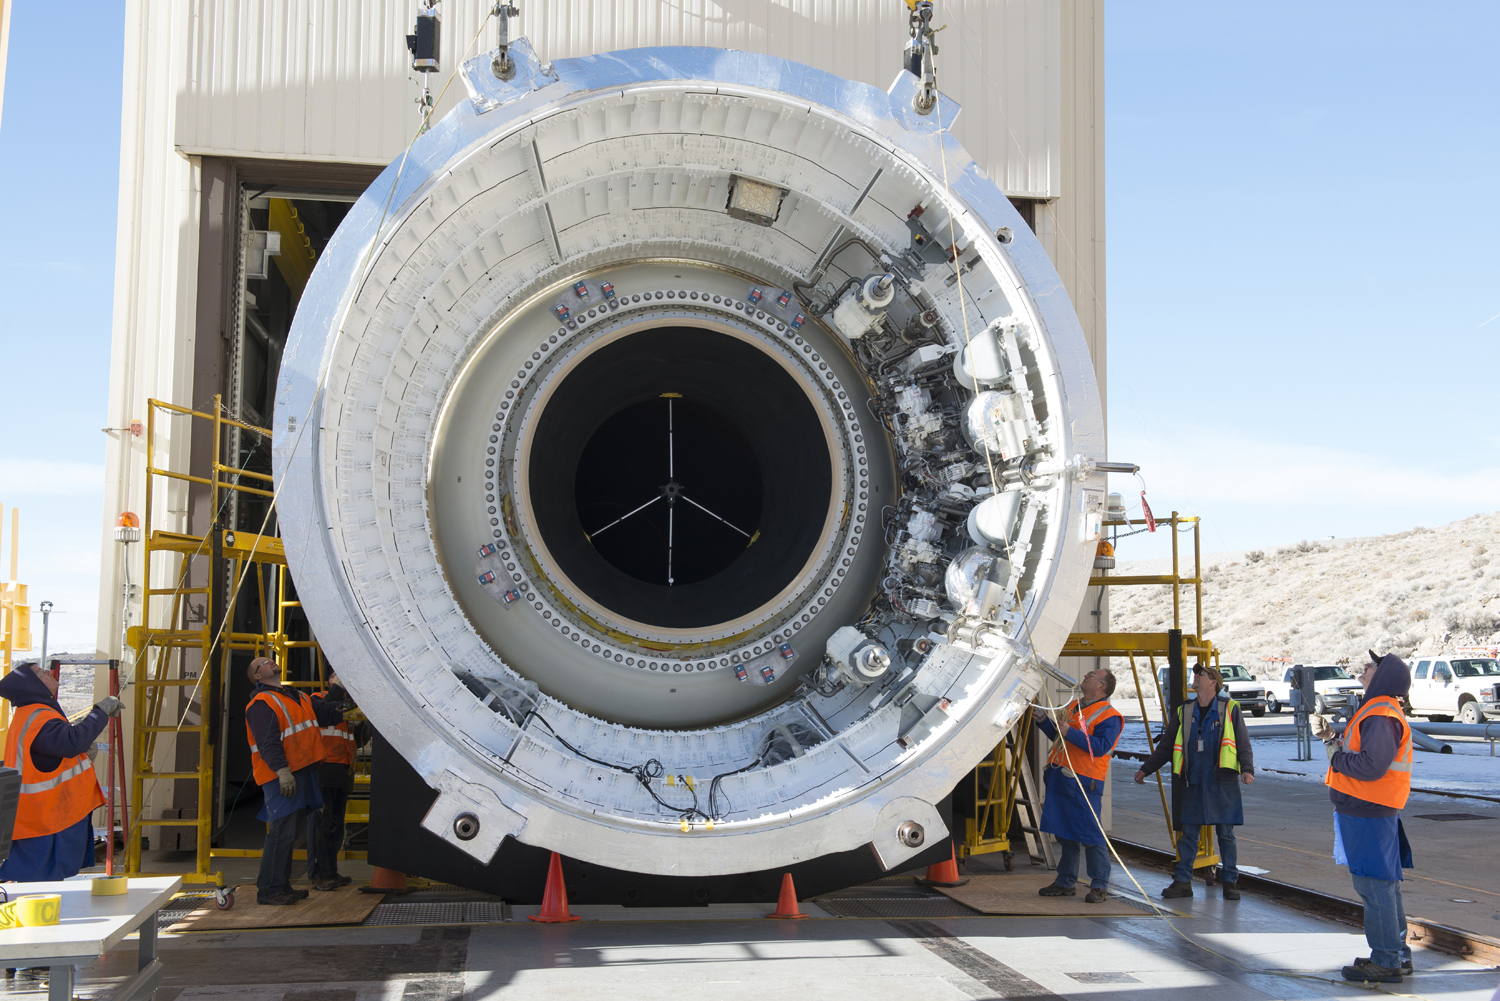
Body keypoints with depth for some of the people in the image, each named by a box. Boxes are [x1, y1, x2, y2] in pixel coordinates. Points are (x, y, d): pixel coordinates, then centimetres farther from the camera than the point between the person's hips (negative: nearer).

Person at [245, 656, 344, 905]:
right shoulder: (261, 704, -8)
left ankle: (282, 886, 21)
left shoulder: (297, 697, 21)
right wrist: (282, 771, -26)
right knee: (282, 831, -12)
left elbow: (326, 711, 18)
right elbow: (268, 742, -18)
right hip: (281, 776, -9)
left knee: (286, 832, 14)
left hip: (301, 772, 9)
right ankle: (268, 890, -7)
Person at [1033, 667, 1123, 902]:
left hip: (1085, 783, -8)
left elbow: (1100, 747, -22)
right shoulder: (1073, 706, 18)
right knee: (1065, 833, 14)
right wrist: (1044, 721, 14)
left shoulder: (1109, 716, -9)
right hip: (1062, 777, 8)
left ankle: (1099, 886, 5)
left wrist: (1071, 732, -24)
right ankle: (1066, 882, 23)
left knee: (1090, 834, -5)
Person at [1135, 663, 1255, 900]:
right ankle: (1182, 882, 7)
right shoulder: (1184, 712, 13)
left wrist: (1247, 769, -16)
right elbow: (1165, 746, 18)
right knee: (1188, 833, 3)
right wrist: (1145, 768, 14)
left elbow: (1243, 744, 0)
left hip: (1223, 783, -3)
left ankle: (1230, 882, 11)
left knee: (1225, 833, 2)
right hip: (1194, 783, 3)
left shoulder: (1230, 709, 3)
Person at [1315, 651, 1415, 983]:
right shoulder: (1378, 710, 16)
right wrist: (1332, 738, 7)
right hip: (1371, 810, 11)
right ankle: (1398, 954, 25)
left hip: (1368, 814, -11)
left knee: (1374, 885, -5)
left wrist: (1335, 754, -13)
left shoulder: (1381, 716, -18)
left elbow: (1370, 766, -27)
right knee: (1384, 884, 16)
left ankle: (1385, 962, 0)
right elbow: (1358, 752, 18)